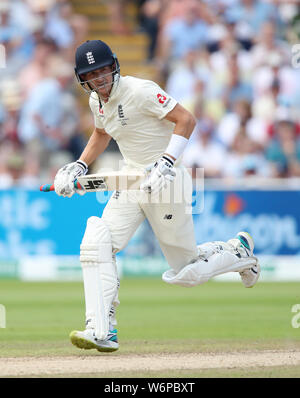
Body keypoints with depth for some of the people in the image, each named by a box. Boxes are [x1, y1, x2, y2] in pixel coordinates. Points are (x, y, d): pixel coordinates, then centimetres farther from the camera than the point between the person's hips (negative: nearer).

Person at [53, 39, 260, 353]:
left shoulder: (140, 91, -18)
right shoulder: (97, 100, 6)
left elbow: (185, 119, -21)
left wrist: (167, 162, -31)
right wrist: (79, 166, 12)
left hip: (166, 181, -7)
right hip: (132, 182, 7)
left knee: (184, 273, 1)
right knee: (95, 244, -14)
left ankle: (238, 251, 31)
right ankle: (102, 330, -14)